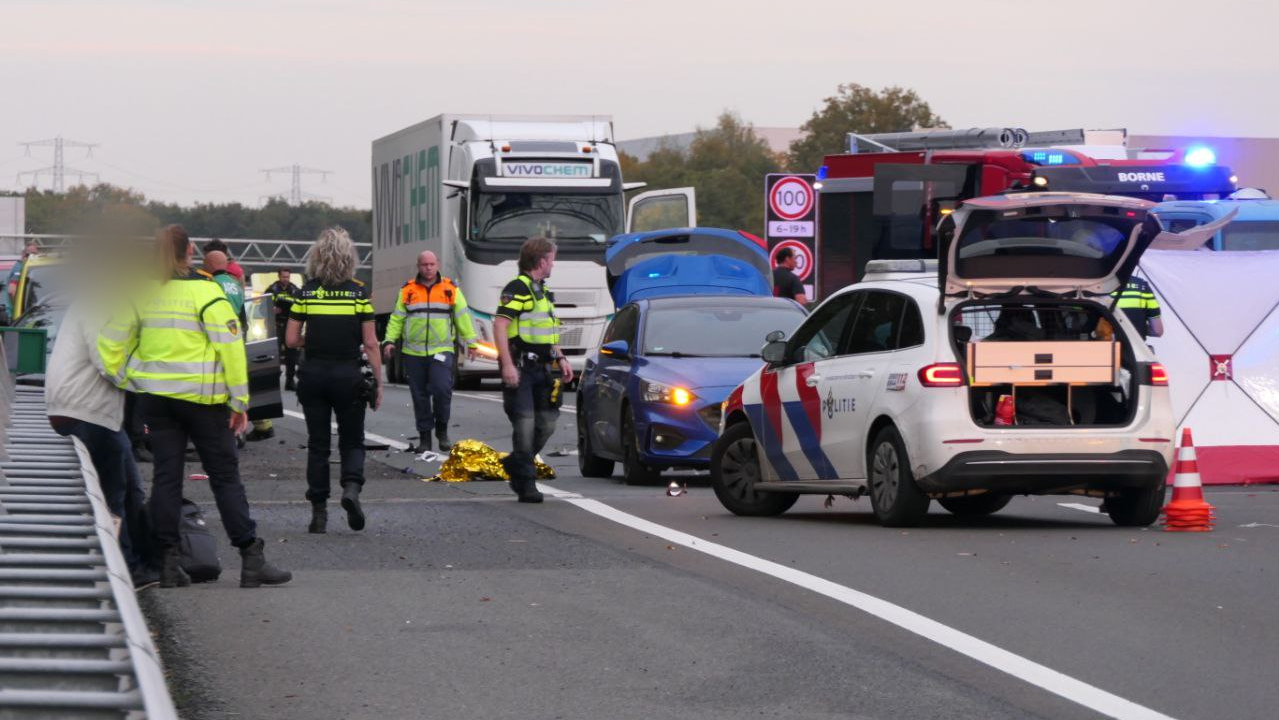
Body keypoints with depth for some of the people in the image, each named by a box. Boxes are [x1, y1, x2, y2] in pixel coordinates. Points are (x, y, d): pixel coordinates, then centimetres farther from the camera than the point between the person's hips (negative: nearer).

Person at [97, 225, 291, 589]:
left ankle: (168, 560, 6)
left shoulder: (141, 293, 4)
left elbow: (111, 339, 5)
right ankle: (251, 559, 1)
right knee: (225, 477, 1)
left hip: (154, 396, 4)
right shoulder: (206, 291, -9)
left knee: (166, 476, 8)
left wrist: (119, 380, 14)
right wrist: (239, 400, -8)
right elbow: (230, 345, -12)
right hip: (201, 396, -4)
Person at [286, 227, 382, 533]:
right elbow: (370, 344, -4)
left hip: (313, 374, 1)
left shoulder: (306, 292, -2)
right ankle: (352, 486, -17)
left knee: (317, 444, 9)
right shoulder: (359, 292, -5)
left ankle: (319, 511, 7)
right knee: (352, 441, 11)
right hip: (348, 375, -1)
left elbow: (291, 339, -2)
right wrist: (378, 382, 2)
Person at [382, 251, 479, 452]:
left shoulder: (451, 289, 9)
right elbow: (397, 319, 8)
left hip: (442, 351, -2)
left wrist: (471, 342, 4)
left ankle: (442, 430, 2)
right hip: (414, 353, 2)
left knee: (442, 389, -18)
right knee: (420, 396, 4)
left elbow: (463, 316, 9)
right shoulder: (407, 291, 10)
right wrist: (389, 341, -5)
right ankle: (424, 437, 13)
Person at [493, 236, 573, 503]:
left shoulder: (544, 291, 19)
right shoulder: (517, 288, -10)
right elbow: (500, 326, -18)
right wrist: (507, 365, -25)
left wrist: (561, 358, 18)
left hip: (543, 368, 9)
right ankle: (526, 483, -2)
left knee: (546, 424, 8)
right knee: (525, 424, -8)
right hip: (521, 369, -9)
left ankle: (516, 464, 26)